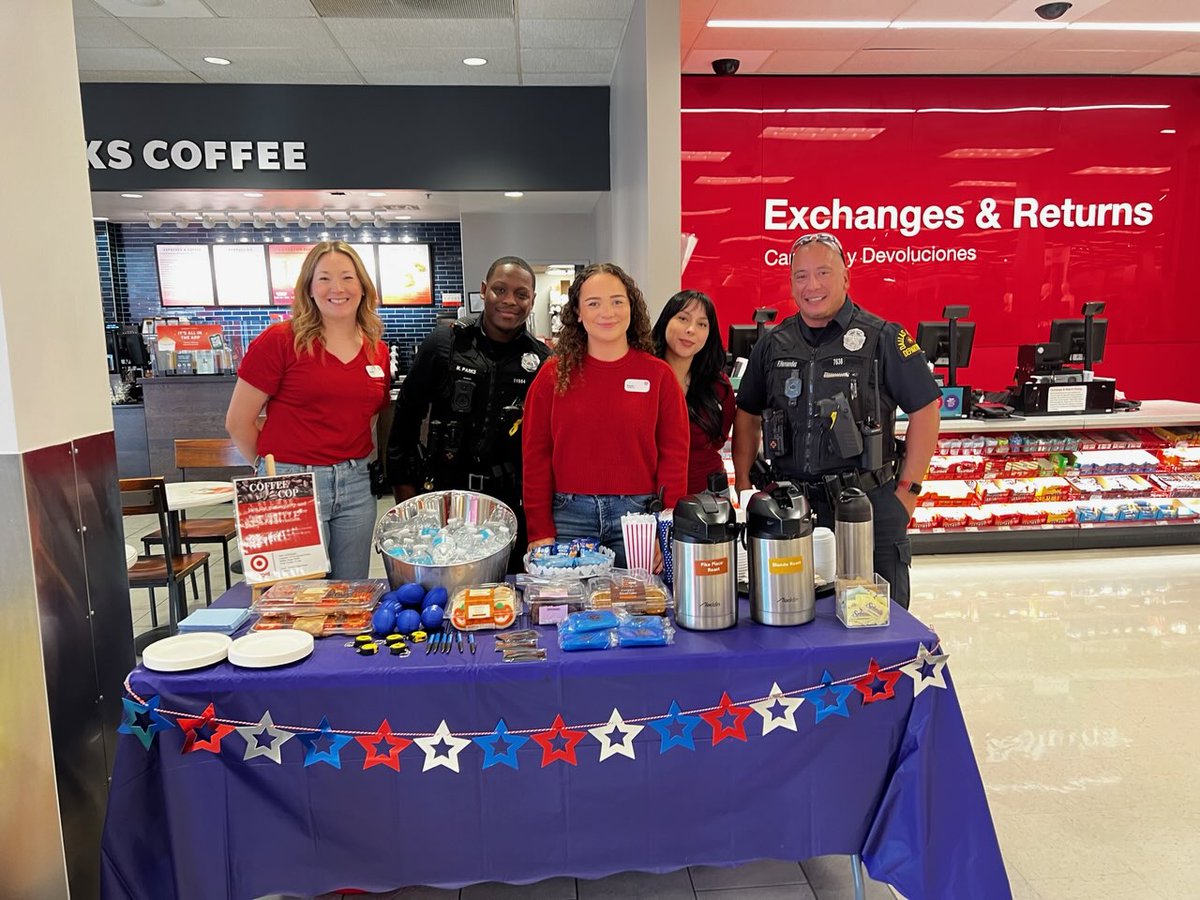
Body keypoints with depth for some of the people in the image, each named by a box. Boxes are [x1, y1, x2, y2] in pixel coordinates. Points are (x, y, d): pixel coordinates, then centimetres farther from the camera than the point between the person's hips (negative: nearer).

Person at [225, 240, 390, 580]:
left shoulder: (377, 350, 7)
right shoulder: (279, 341, -7)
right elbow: (238, 422, -3)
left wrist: (356, 466, 8)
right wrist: (276, 469, 6)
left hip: (357, 485, 5)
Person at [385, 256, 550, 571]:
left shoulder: (541, 360, 0)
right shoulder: (444, 342, -2)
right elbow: (407, 412, 3)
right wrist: (403, 485, 2)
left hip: (511, 503, 1)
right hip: (444, 494, 0)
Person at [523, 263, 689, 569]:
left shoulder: (659, 374, 3)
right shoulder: (554, 374, 3)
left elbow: (674, 454, 2)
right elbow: (536, 455, 2)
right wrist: (540, 532, -4)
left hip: (638, 516, 0)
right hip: (569, 517, 0)